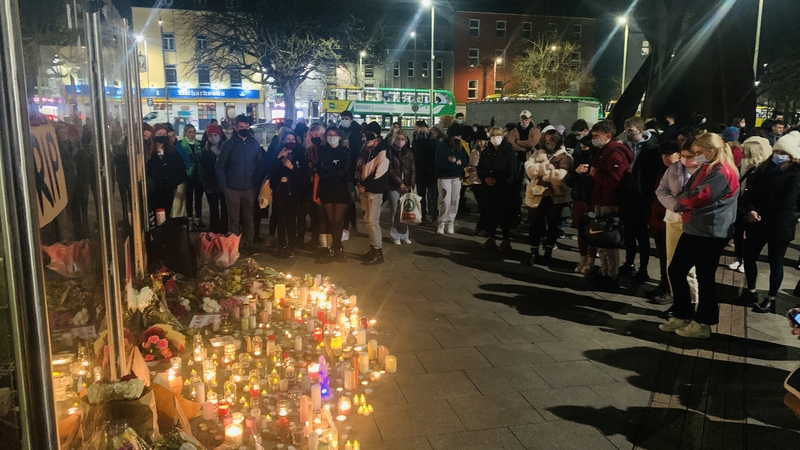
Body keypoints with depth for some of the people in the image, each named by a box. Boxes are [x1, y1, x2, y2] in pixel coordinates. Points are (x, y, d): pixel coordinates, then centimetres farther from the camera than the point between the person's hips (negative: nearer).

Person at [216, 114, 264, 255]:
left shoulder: (254, 143, 5)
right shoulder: (229, 144, -2)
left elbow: (260, 165, 8)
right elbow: (220, 166, -1)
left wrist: (257, 184, 0)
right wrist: (224, 185, -7)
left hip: (249, 188, 2)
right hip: (233, 189, -2)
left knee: (248, 218, 9)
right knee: (234, 219, 4)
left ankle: (247, 245, 21)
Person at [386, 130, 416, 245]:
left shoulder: (409, 152, 8)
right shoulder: (389, 152, -2)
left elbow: (413, 170, 5)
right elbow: (390, 170, -8)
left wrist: (411, 185, -6)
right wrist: (399, 183, -14)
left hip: (406, 186, 3)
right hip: (394, 186, -3)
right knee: (395, 211, 0)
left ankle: (404, 235, 11)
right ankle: (395, 236, 8)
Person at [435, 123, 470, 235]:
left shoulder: (460, 146, 10)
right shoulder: (442, 145, -7)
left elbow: (466, 160, 7)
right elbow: (440, 162, -16)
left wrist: (459, 162, -15)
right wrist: (455, 163, -14)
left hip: (457, 177, 5)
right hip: (444, 177, -5)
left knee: (454, 201, 3)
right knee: (445, 201, -9)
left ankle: (450, 223, 11)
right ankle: (442, 223, 1)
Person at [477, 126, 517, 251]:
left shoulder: (508, 150, -3)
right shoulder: (486, 151, 11)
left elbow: (512, 170, -8)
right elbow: (480, 168, 11)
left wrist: (498, 181, -16)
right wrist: (485, 178, -9)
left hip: (504, 188, -4)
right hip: (488, 188, 4)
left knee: (503, 214, -1)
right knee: (490, 213, 9)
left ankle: (506, 240, 7)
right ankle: (490, 238, 20)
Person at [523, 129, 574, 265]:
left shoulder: (564, 157, -1)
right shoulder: (537, 154, 10)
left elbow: (561, 174, -18)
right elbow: (529, 168, -7)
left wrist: (541, 172, -13)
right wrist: (545, 167, -20)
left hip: (555, 196, -2)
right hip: (537, 194, 3)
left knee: (552, 225, 9)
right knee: (535, 225, 7)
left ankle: (548, 254, 21)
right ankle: (533, 254, 18)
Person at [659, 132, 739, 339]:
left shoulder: (722, 173, -16)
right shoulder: (706, 169, 16)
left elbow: (697, 197, -22)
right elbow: (685, 193, 15)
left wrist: (682, 197, -2)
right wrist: (685, 202, -6)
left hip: (710, 233, -10)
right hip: (693, 230, 10)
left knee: (704, 277, 1)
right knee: (675, 271, 11)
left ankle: (702, 324, 14)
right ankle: (682, 316, 22)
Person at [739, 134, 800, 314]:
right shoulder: (763, 168, 9)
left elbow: (786, 202, -16)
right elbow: (749, 191, 0)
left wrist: (759, 213, -14)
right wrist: (749, 210, -18)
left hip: (780, 226, -5)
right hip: (757, 224, 5)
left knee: (775, 263, 6)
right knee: (749, 257, 11)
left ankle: (770, 300, 17)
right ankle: (751, 291, 30)